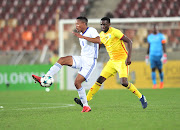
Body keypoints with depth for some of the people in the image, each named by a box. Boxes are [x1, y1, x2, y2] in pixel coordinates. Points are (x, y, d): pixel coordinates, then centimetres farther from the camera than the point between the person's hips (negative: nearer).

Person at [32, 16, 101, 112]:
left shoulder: (91, 31, -11)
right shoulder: (81, 34, 15)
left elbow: (98, 40, -31)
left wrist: (82, 37, -33)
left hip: (90, 62, -8)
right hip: (82, 59, 8)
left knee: (77, 82, -16)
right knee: (62, 60, -12)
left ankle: (86, 106, -5)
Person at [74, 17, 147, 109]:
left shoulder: (115, 32, -15)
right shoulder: (101, 35, 8)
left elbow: (129, 41, -16)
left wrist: (129, 57, -24)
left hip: (122, 60, -7)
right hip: (112, 61, 7)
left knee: (124, 82, -20)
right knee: (100, 80, 0)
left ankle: (141, 97, 0)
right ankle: (86, 100, 0)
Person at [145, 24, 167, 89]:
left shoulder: (161, 36, -3)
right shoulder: (149, 37, 10)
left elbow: (164, 46, -7)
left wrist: (164, 55, -18)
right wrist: (147, 56, 15)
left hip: (159, 55, -3)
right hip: (152, 55, 3)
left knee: (160, 70, 4)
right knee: (153, 69, -8)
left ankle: (162, 82, 28)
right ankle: (154, 84, -9)